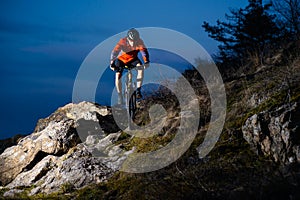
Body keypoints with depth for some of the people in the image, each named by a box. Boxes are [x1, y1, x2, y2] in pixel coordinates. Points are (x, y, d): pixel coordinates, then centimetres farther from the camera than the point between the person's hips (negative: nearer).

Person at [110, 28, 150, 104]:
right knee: (118, 76, -19)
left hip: (133, 59, 1)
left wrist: (146, 62, -50)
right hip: (121, 59, -1)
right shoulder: (122, 42, -30)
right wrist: (112, 63, -49)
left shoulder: (139, 42, -24)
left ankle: (138, 90, -23)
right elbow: (114, 52, -35)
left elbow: (144, 51, -32)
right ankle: (120, 96, 0)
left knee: (141, 68, -29)